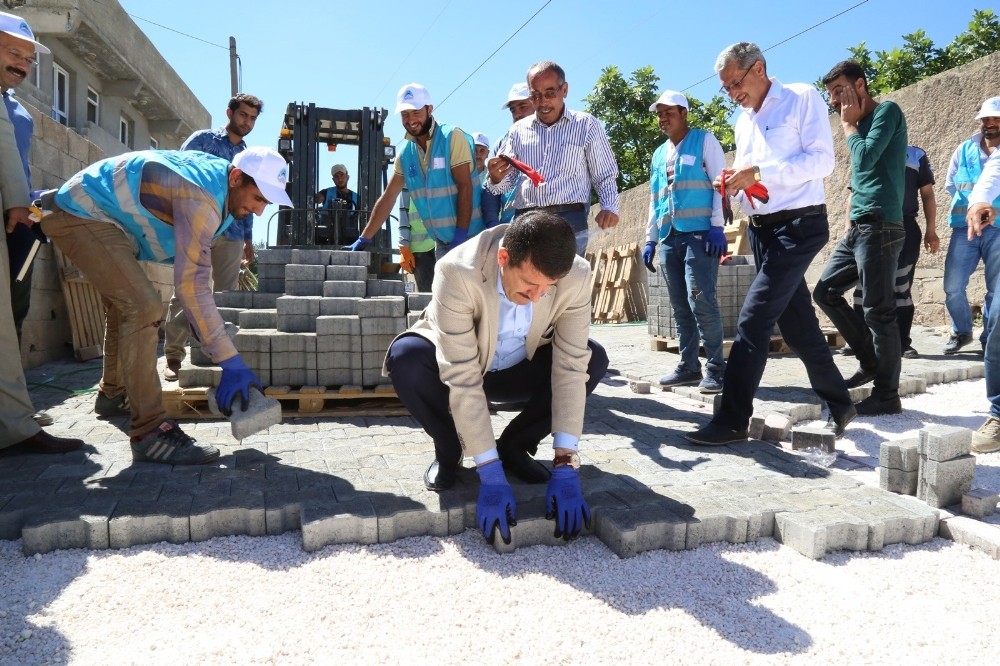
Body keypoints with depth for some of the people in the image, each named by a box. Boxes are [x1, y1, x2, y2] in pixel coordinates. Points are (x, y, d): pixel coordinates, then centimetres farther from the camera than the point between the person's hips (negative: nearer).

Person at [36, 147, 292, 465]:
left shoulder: (216, 181, -1)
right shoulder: (201, 198, -31)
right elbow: (191, 284, -36)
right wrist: (231, 363, -36)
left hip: (98, 217, 11)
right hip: (80, 215, -11)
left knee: (126, 306, 25)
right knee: (142, 307, -25)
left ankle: (113, 391, 47)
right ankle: (150, 432, -24)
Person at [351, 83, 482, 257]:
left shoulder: (453, 137, -9)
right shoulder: (405, 153, 8)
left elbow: (465, 188, -15)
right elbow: (388, 197, 11)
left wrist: (460, 236, -20)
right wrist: (364, 239, 8)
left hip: (469, 237, -5)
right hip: (442, 242, 5)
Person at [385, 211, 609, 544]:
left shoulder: (576, 277, -26)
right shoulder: (458, 271, -36)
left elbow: (570, 367, -27)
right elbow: (462, 379, -37)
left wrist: (566, 466, -33)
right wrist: (491, 474, -38)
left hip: (518, 372, 3)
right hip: (456, 368, -2)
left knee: (593, 359, -22)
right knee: (405, 358, -34)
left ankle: (514, 446, -1)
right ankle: (449, 449, -4)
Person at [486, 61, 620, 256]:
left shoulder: (586, 125, 8)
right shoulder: (518, 130, 15)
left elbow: (605, 177, 11)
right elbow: (506, 182, 16)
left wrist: (610, 207, -8)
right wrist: (496, 178, -7)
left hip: (569, 220, -3)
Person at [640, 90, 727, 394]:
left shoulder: (704, 141, 4)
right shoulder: (658, 154, 22)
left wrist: (717, 227, -14)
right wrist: (650, 239, 17)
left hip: (699, 234, -6)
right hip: (669, 238, 6)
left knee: (700, 299, -15)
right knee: (680, 306, 5)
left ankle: (716, 367, -7)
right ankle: (689, 365, 12)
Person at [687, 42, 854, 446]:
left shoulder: (802, 98, -4)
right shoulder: (744, 121, 17)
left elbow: (822, 160, -14)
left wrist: (759, 172, -21)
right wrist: (733, 182, -1)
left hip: (799, 226, -8)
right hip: (761, 229, 8)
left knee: (753, 320, -14)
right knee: (798, 324, 11)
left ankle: (733, 420, -8)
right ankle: (838, 404, 26)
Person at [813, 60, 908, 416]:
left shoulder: (887, 111, -4)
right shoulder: (861, 125, 20)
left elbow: (866, 159, -18)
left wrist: (848, 124, -3)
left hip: (880, 226, -9)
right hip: (858, 227, 9)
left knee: (878, 311, -7)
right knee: (825, 291, 11)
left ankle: (887, 394, 2)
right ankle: (870, 361, 21)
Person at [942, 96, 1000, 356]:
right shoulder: (964, 150, 10)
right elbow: (950, 185, 14)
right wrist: (972, 205, 3)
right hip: (964, 227, 1)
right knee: (953, 286, -2)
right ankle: (961, 332, 18)